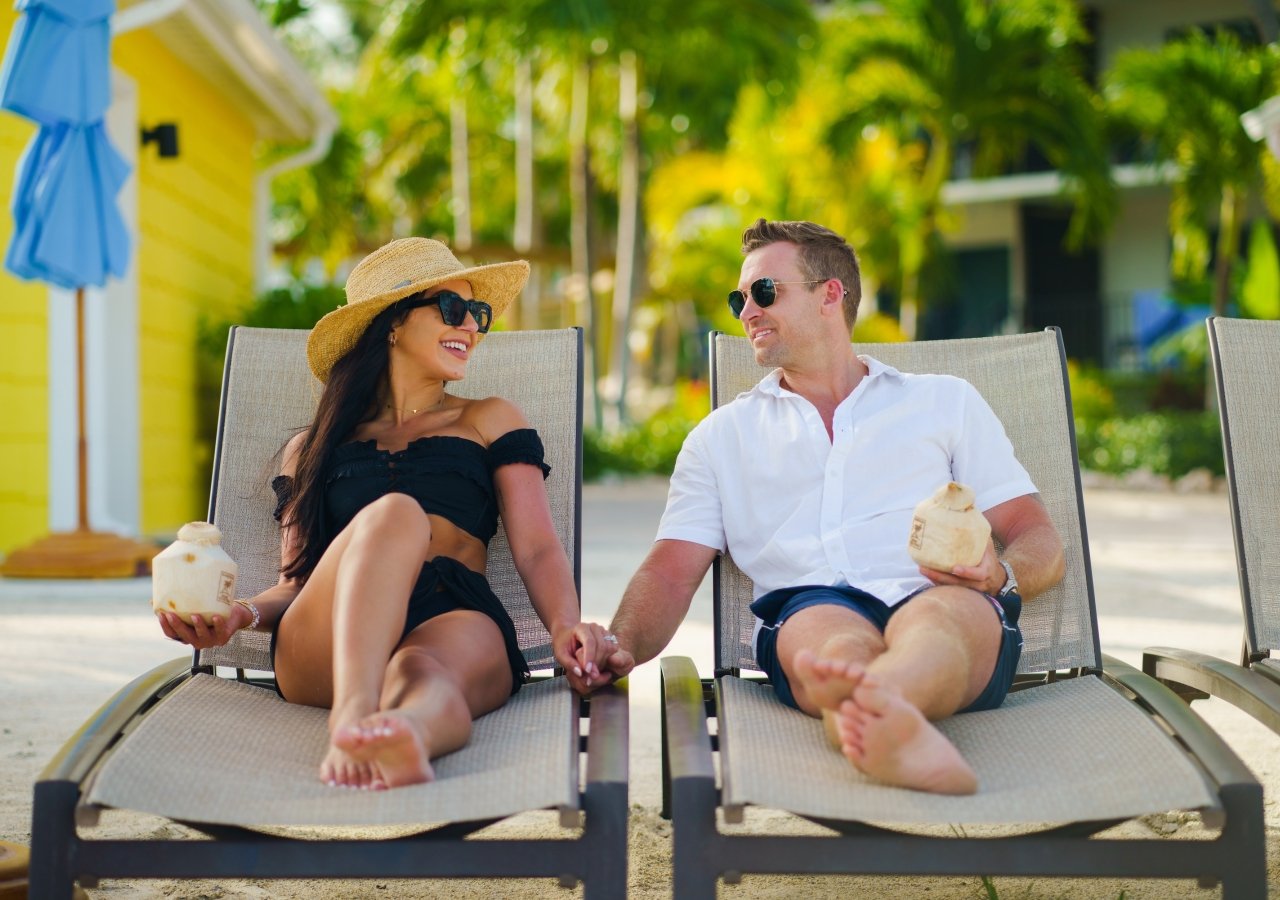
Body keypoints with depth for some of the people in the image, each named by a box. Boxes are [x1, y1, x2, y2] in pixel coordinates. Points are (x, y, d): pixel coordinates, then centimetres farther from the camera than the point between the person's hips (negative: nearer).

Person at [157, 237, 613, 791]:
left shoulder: (489, 422, 26)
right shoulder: (312, 448, 28)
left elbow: (538, 550, 12)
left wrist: (565, 627, -10)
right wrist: (242, 614, -4)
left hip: (456, 621, 0)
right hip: (322, 652, 0)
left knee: (422, 675, -37)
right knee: (394, 514, -32)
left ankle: (405, 734, -74)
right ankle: (354, 713, -58)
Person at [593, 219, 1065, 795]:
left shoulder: (946, 402, 25)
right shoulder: (722, 435, 27)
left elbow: (1041, 543, 17)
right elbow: (671, 573, 16)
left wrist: (1000, 574, -8)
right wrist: (621, 647, -7)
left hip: (942, 601, -1)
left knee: (940, 614, -38)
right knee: (834, 642, -37)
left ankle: (875, 702, -70)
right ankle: (896, 734, -68)